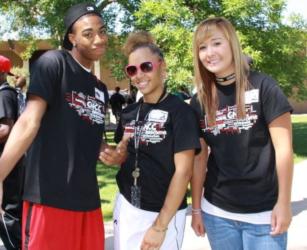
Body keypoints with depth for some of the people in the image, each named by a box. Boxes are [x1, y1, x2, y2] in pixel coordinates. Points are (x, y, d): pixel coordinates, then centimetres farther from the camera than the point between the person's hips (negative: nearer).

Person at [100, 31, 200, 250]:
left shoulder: (180, 111, -13)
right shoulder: (129, 113, 4)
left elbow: (183, 171, -16)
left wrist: (160, 225, -17)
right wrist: (111, 157, -5)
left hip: (164, 213, -5)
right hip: (126, 207, 5)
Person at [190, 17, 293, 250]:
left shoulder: (262, 86, -9)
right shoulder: (199, 101, 2)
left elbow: (284, 148, -9)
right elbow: (199, 158, 5)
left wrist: (284, 203, -11)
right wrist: (196, 208, 6)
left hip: (263, 213, -3)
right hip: (217, 211, 4)